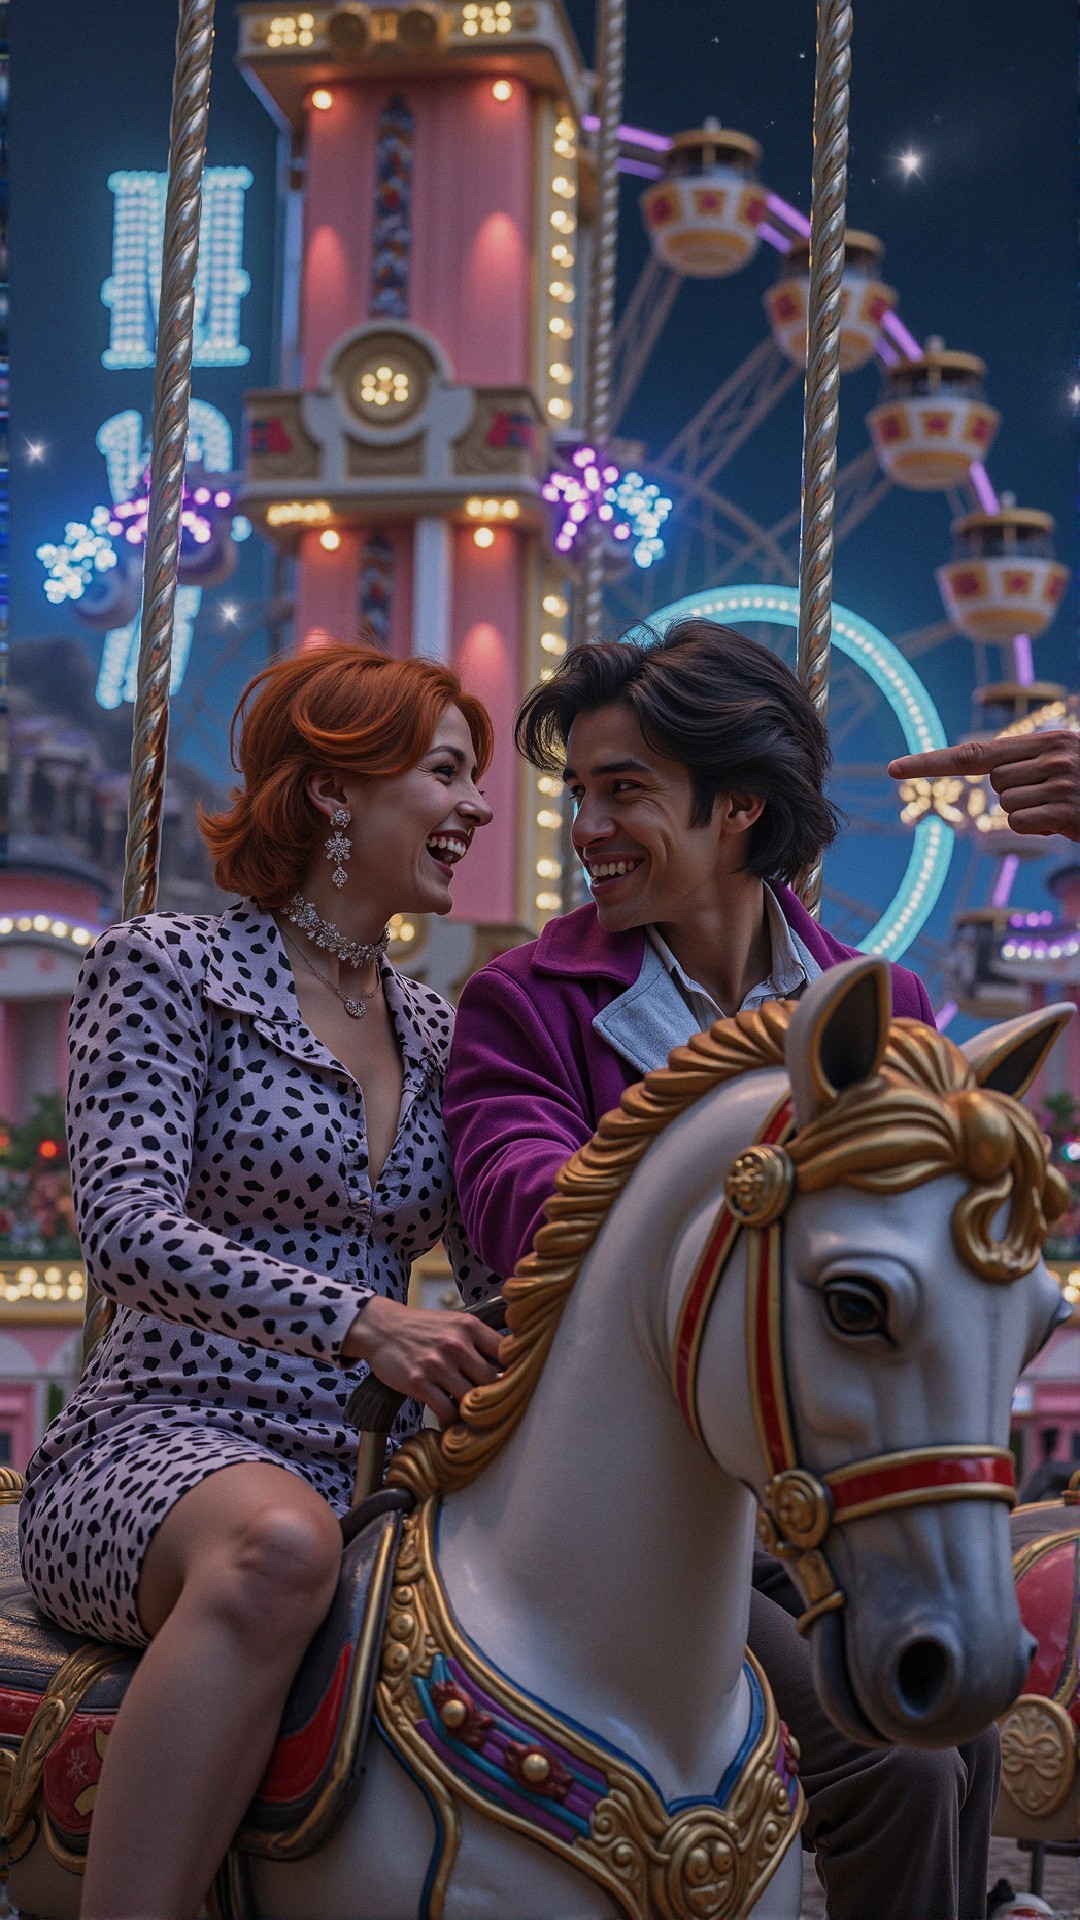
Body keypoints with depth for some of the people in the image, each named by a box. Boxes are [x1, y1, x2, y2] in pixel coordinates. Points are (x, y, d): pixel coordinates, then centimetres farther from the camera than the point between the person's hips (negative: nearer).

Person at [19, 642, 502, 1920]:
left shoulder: (434, 1033, 17)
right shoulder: (165, 969, -1)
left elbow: (495, 1272, 15)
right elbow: (129, 1232, -14)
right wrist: (359, 1321, -26)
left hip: (368, 1467, 6)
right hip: (161, 1442, -6)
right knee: (279, 1541, -40)